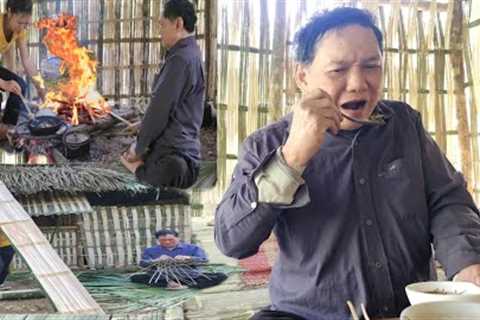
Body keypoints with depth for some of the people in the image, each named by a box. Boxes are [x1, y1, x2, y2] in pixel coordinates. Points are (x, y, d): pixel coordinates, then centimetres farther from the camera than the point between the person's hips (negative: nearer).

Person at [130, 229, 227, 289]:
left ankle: (187, 286, -37)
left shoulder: (192, 248, 14)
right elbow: (142, 263, 4)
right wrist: (157, 260, -16)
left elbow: (204, 259, 1)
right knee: (135, 277, -27)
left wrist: (188, 258, -18)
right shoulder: (150, 251, 18)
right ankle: (168, 284, -34)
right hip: (162, 277, 1)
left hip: (190, 276, -1)